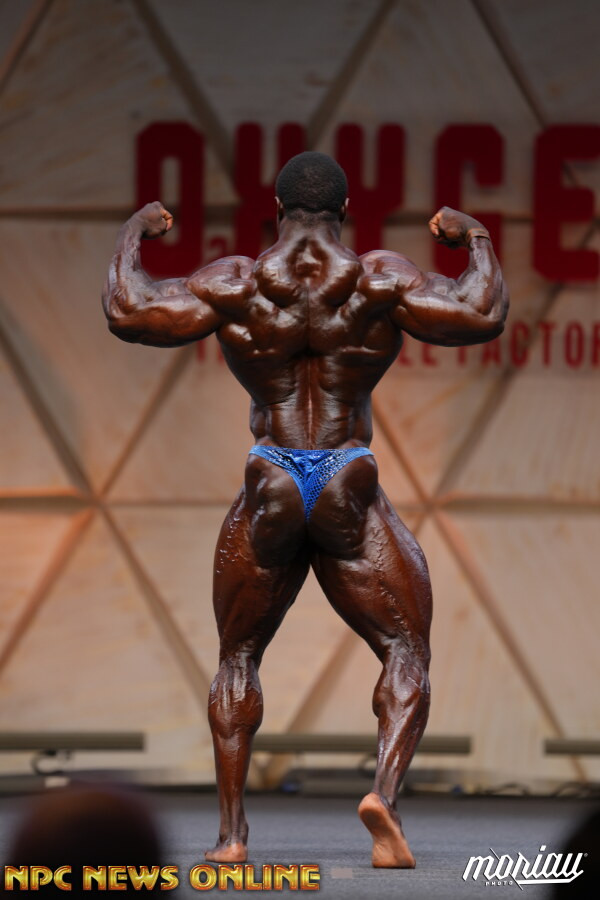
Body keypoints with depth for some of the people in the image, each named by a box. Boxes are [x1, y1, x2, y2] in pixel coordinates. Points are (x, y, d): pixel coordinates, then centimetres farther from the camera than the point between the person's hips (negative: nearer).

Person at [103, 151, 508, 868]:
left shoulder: (235, 284, -4)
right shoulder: (377, 280, -5)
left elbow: (128, 314, -8)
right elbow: (482, 316, -12)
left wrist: (132, 238, 10)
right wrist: (475, 241, 6)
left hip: (268, 498, 1)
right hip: (352, 500, -1)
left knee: (238, 657, 19)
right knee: (407, 655, 8)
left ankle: (231, 832, 10)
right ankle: (385, 790, -20)